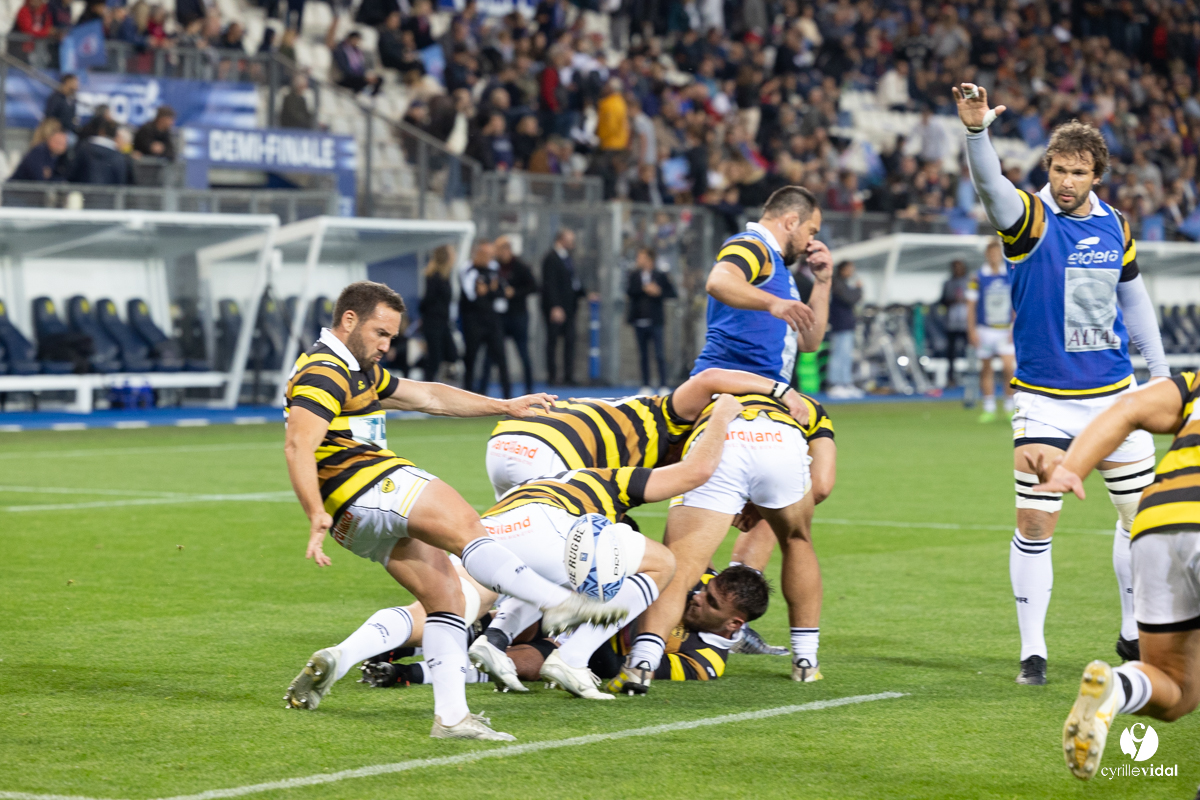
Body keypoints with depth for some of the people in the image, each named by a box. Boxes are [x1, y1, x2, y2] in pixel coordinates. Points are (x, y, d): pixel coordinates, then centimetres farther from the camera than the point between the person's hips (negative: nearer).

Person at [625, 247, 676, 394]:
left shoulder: (661, 276, 2)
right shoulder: (634, 275, 8)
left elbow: (672, 293, 0)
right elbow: (629, 291, -7)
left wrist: (659, 293, -13)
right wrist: (645, 289, -16)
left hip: (655, 321, -3)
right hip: (639, 320, 3)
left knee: (659, 355, -7)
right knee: (643, 355, 7)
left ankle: (663, 386, -6)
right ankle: (646, 386, 13)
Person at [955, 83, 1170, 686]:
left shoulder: (1115, 226, 4)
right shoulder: (1029, 218, -10)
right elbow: (989, 183, -31)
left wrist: (1160, 371, 16)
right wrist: (977, 130, -50)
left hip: (1114, 394, 4)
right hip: (1044, 401, -4)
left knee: (1143, 513, 8)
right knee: (1034, 525, -6)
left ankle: (1134, 635, 25)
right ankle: (1032, 652, 4)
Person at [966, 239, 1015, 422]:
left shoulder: (1012, 276, 3)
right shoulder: (978, 278, 0)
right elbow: (971, 305, 2)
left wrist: (1014, 329, -3)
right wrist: (971, 331, -4)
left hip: (1006, 330, 0)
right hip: (984, 330, 0)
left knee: (1009, 367, -13)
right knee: (986, 369, 4)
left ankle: (1010, 407, -1)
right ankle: (989, 409, 12)